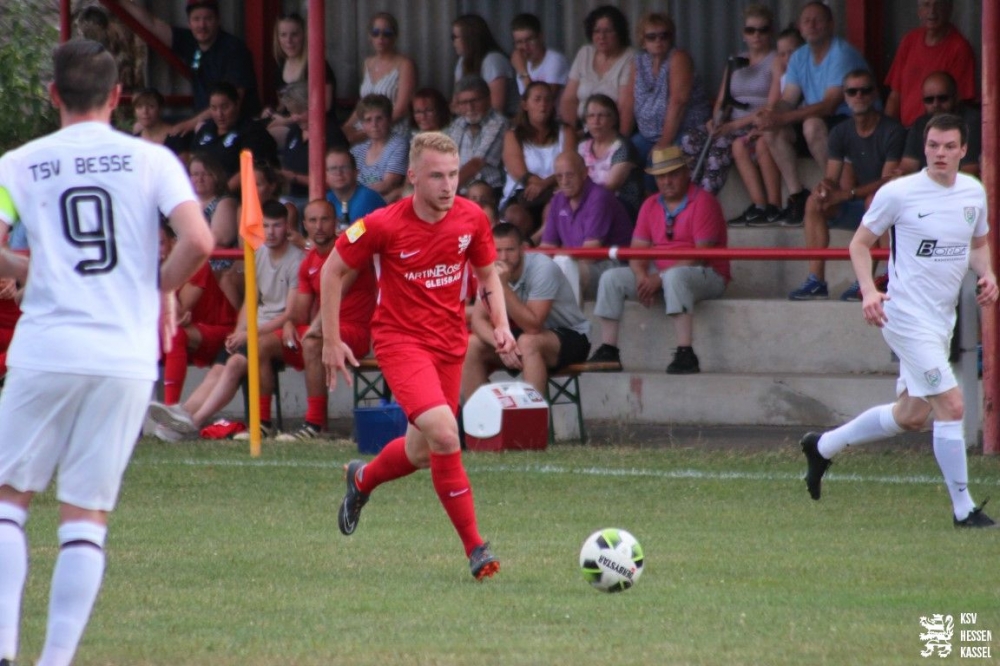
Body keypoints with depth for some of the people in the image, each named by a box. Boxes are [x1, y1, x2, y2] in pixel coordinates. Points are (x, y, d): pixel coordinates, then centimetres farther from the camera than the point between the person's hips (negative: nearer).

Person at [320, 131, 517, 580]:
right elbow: (333, 270, -3)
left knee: (421, 452, 14)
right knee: (444, 434, -25)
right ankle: (475, 549, -18)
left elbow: (487, 274, 12)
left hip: (450, 343, 5)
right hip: (400, 339, -5)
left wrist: (501, 325, -5)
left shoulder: (472, 219, -5)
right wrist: (331, 341, -3)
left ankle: (363, 480, 49)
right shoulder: (384, 225, -16)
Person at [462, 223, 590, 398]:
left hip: (571, 337, -6)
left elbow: (533, 326, -32)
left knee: (527, 342, -36)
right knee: (472, 346, -13)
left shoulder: (543, 268, -26)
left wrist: (504, 286, -37)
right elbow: (478, 320, -12)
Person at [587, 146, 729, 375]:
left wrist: (660, 278, -22)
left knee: (674, 276, -40)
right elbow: (638, 250, 8)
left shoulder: (702, 202, -10)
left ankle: (685, 355, -44)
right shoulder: (651, 206, 12)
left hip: (706, 276, -7)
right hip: (658, 274, 7)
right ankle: (608, 351, -12)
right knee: (611, 278, -7)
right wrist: (642, 277, -16)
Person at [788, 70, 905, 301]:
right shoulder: (841, 133, 4)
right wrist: (825, 187, -26)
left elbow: (889, 181, -22)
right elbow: (831, 178, 1)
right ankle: (816, 280, -20)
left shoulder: (892, 131, -15)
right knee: (814, 202, -15)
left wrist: (846, 194, -29)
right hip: (859, 207, 6)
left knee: (874, 200, -38)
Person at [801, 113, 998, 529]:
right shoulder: (898, 193, -11)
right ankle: (963, 509, -6)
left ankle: (823, 447, 36)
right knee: (951, 405, -15)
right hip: (908, 316, -8)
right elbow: (860, 243, -2)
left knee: (910, 416, 16)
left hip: (942, 319, 8)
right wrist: (868, 291, -17)